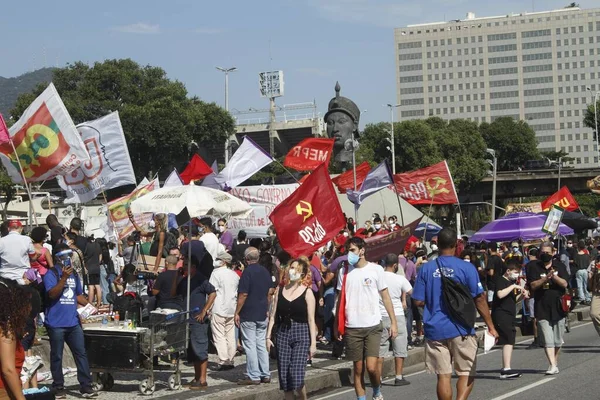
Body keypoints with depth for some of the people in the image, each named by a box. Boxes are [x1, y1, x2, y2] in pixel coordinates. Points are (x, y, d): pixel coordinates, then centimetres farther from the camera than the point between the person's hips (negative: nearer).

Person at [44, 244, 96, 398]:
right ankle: (58, 388, 9)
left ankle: (85, 386, 3)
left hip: (73, 322, 6)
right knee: (57, 356, 2)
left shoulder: (73, 274, 15)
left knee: (81, 353, 2)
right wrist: (64, 278, -26)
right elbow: (52, 294, -18)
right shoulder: (51, 274, -5)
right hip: (56, 323, -6)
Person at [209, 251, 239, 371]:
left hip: (219, 309, -6)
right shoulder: (235, 275, 11)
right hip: (232, 310, 6)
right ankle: (230, 360, 11)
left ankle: (223, 361, -11)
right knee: (231, 337, 8)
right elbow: (238, 293, 15)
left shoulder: (216, 273, -8)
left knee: (219, 336, -4)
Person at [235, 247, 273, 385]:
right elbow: (269, 292, 14)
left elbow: (243, 295, -16)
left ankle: (253, 376, -3)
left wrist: (237, 313, -10)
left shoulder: (248, 272, -13)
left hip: (248, 315, -7)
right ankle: (265, 375, 14)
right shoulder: (265, 271, 7)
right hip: (262, 314, 7)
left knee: (250, 345, -3)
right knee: (261, 344, 12)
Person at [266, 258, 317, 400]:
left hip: (301, 335, -4)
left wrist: (313, 343, -8)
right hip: (283, 333, 4)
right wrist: (268, 336, 3)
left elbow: (311, 319, -4)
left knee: (296, 376, -13)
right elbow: (273, 315, 9)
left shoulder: (307, 292, -2)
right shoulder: (280, 290, 8)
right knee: (284, 376, 2)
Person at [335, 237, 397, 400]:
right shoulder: (344, 272, 6)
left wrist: (393, 322, -2)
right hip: (352, 327, 2)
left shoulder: (376, 269, -1)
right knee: (358, 369, 6)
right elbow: (340, 300, 11)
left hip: (373, 326, -2)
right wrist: (337, 325, 8)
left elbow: (385, 297, 3)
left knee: (371, 367, -10)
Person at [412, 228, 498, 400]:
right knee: (467, 373, 7)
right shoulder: (466, 268, -6)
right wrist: (491, 326, 0)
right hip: (461, 330, -2)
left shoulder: (426, 269, 1)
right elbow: (479, 299, -6)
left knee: (443, 376, 7)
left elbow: (418, 301, 2)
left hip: (435, 330, 2)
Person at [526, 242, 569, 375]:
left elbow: (564, 284, -3)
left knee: (558, 341, 9)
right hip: (542, 308, -2)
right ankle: (553, 366, -13)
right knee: (548, 340, -10)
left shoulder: (559, 266, 6)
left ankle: (554, 361, 28)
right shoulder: (534, 268, 3)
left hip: (558, 307, 2)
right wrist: (546, 278, -19)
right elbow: (533, 285, -6)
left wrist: (554, 276, -20)